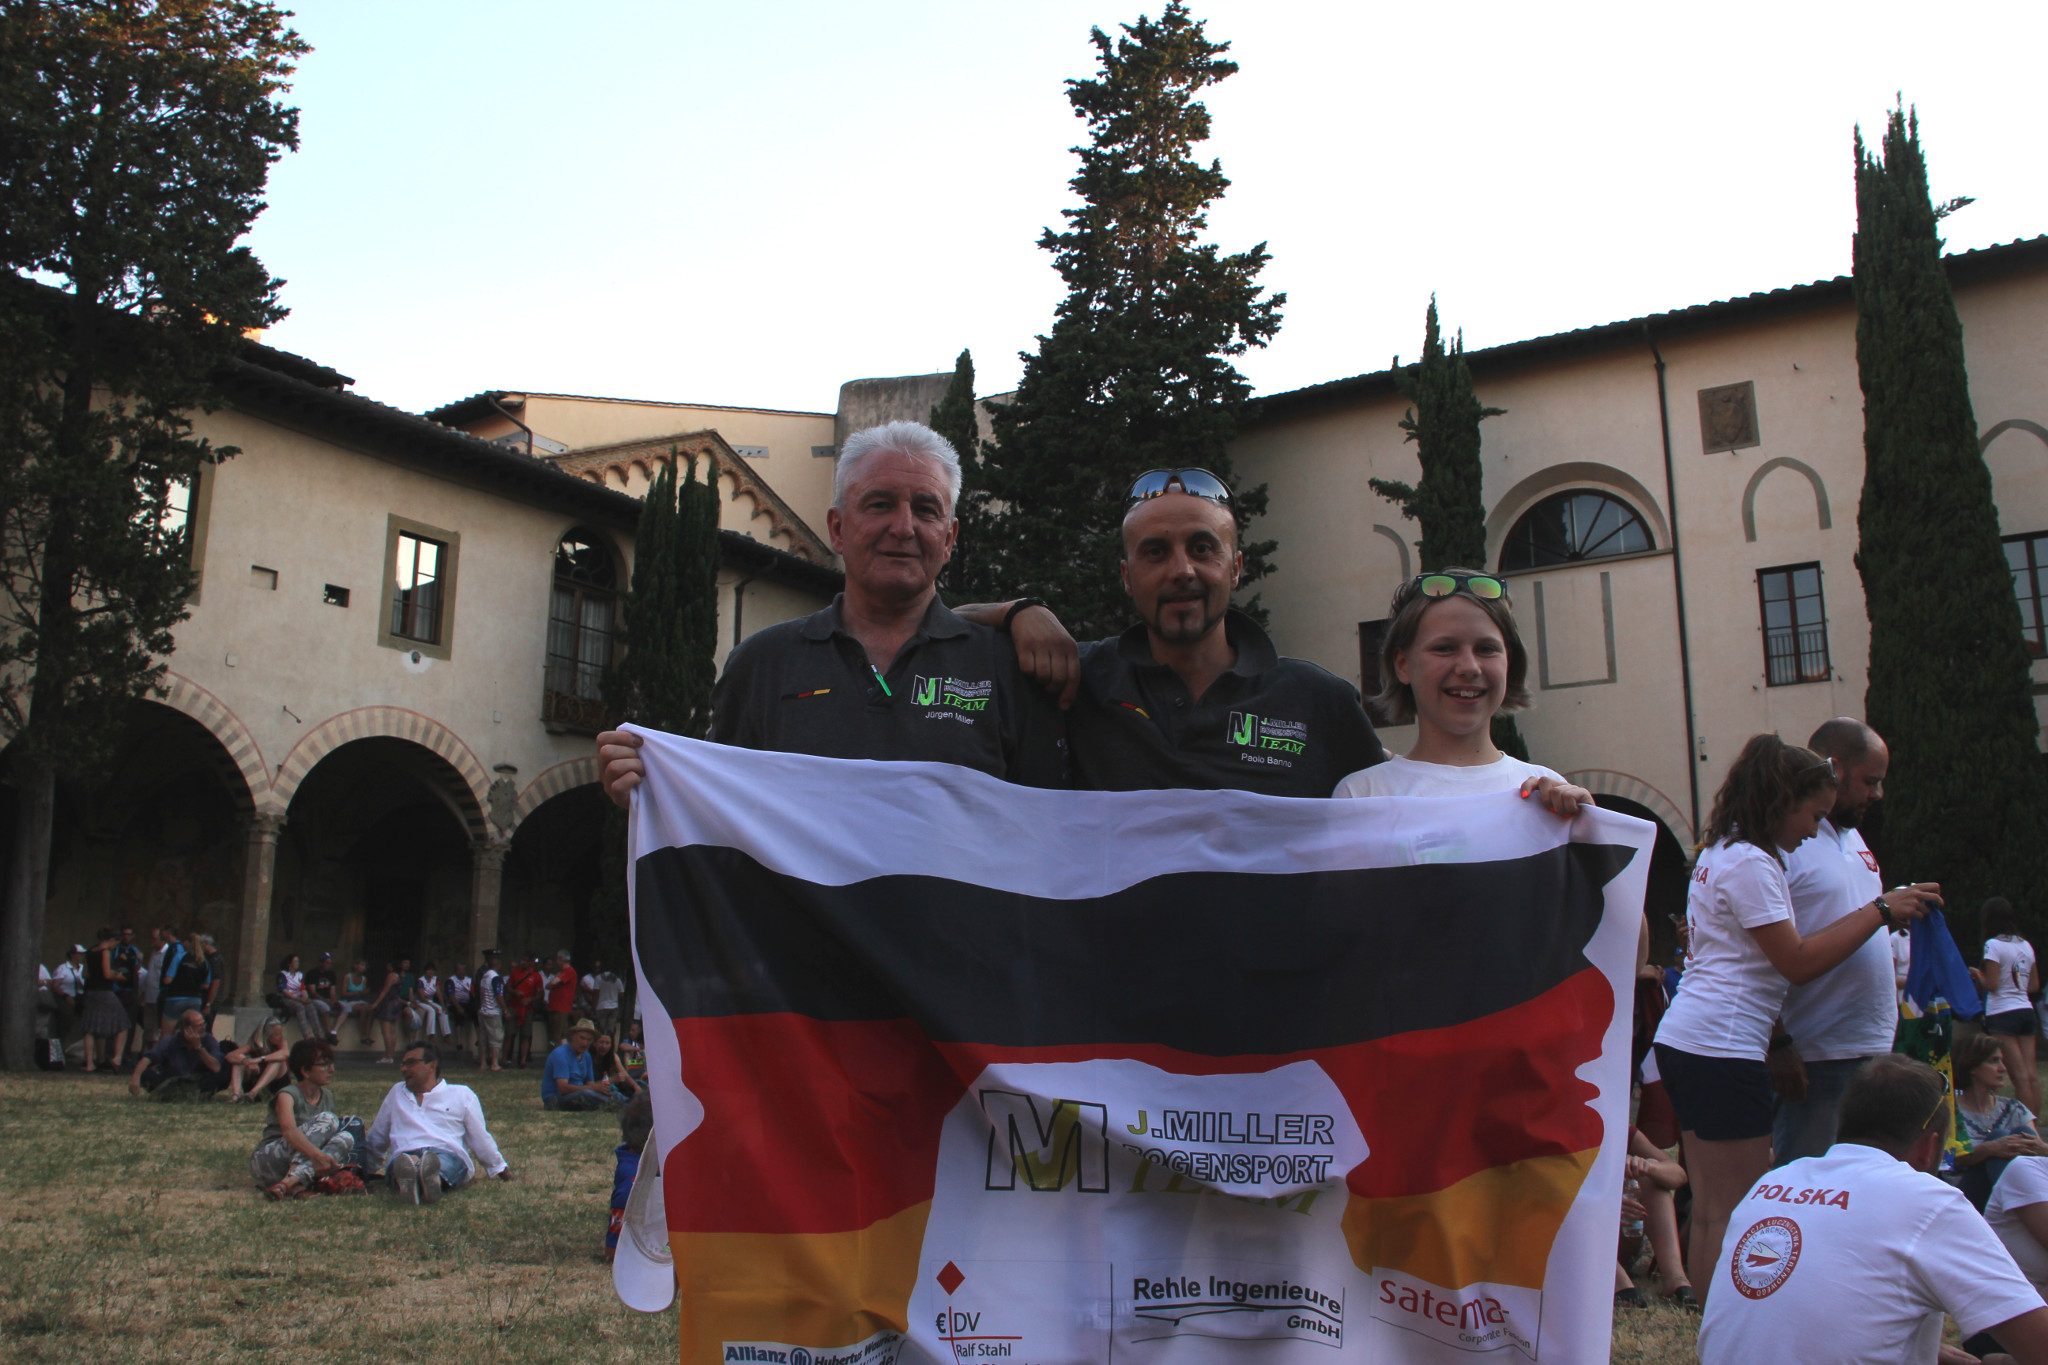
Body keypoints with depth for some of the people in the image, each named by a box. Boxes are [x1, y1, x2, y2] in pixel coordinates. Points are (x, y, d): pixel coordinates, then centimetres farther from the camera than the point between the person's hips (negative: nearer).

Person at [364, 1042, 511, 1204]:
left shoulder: (462, 1094, 22)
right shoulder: (397, 1092, 30)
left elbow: (480, 1137, 24)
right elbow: (377, 1137, 42)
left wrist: (499, 1168, 25)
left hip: (449, 1155, -1)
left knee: (443, 1164, -41)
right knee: (399, 1161, -39)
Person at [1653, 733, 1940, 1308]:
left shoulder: (1719, 853, 18)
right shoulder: (1751, 863, -12)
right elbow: (1798, 963, -13)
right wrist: (1881, 911, -9)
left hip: (1683, 1041, 10)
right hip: (1721, 1049, -10)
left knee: (1710, 1210, 13)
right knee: (1738, 1216, -5)